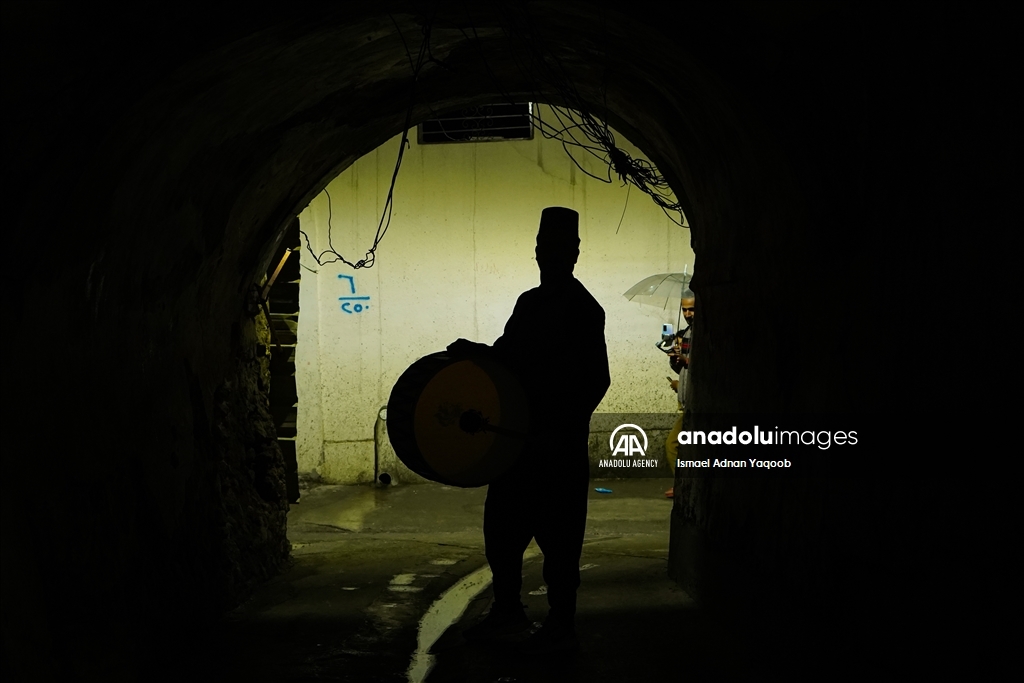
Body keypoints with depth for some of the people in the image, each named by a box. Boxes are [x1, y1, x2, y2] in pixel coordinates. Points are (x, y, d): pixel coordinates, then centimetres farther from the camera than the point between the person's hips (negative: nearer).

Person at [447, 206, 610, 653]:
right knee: (502, 526, 14)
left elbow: (595, 381, -16)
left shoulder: (581, 309, -10)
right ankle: (507, 613, 27)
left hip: (559, 445, -9)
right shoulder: (530, 301, 15)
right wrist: (475, 354, 3)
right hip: (519, 438, 9)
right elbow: (511, 358, 21)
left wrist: (562, 426, -21)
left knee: (557, 533, -1)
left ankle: (561, 626, 9)